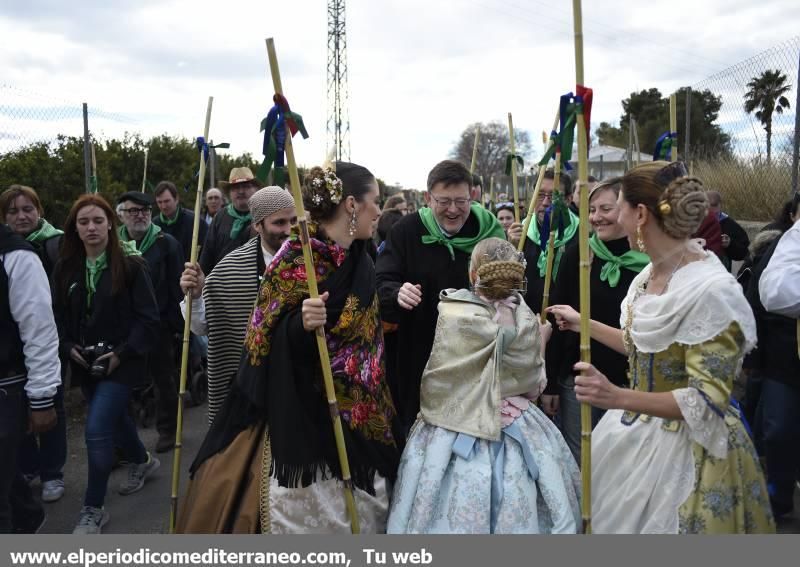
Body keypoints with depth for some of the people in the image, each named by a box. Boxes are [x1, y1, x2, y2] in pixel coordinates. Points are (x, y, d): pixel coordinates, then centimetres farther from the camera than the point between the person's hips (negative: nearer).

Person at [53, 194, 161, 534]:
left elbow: (148, 318, -12)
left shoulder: (129, 264, -12)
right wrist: (68, 347, -5)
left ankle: (93, 509, 4)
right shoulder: (66, 267, 3)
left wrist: (122, 353, -17)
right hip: (84, 363, 6)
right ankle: (142, 461, 50)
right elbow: (59, 315, 11)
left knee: (96, 430, -12)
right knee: (113, 417, 22)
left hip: (120, 362, -6)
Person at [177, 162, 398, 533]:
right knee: (303, 506, 0)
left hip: (354, 418, 7)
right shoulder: (296, 261, -16)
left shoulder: (360, 264, 6)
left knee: (352, 511, 13)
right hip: (300, 416, -7)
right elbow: (271, 341, -20)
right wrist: (302, 324, -35)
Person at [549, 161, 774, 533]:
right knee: (612, 520, 21)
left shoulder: (711, 290, -25)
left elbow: (707, 400, -24)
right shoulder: (649, 276, 0)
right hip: (634, 431, 8)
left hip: (686, 445, -8)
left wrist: (618, 397, -35)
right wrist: (582, 323, 22)